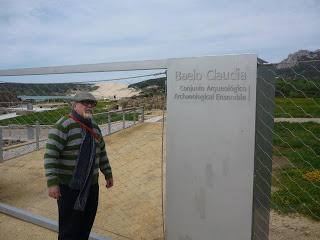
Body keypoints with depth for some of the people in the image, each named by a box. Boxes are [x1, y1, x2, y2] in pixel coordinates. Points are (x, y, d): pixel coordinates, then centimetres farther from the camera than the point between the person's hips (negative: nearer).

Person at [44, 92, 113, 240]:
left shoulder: (94, 127, 9)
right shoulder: (63, 126, -15)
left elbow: (102, 153, 18)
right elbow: (50, 155, -19)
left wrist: (108, 174, 19)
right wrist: (52, 183, -23)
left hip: (91, 186, 7)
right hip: (69, 187, -7)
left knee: (87, 225, 17)